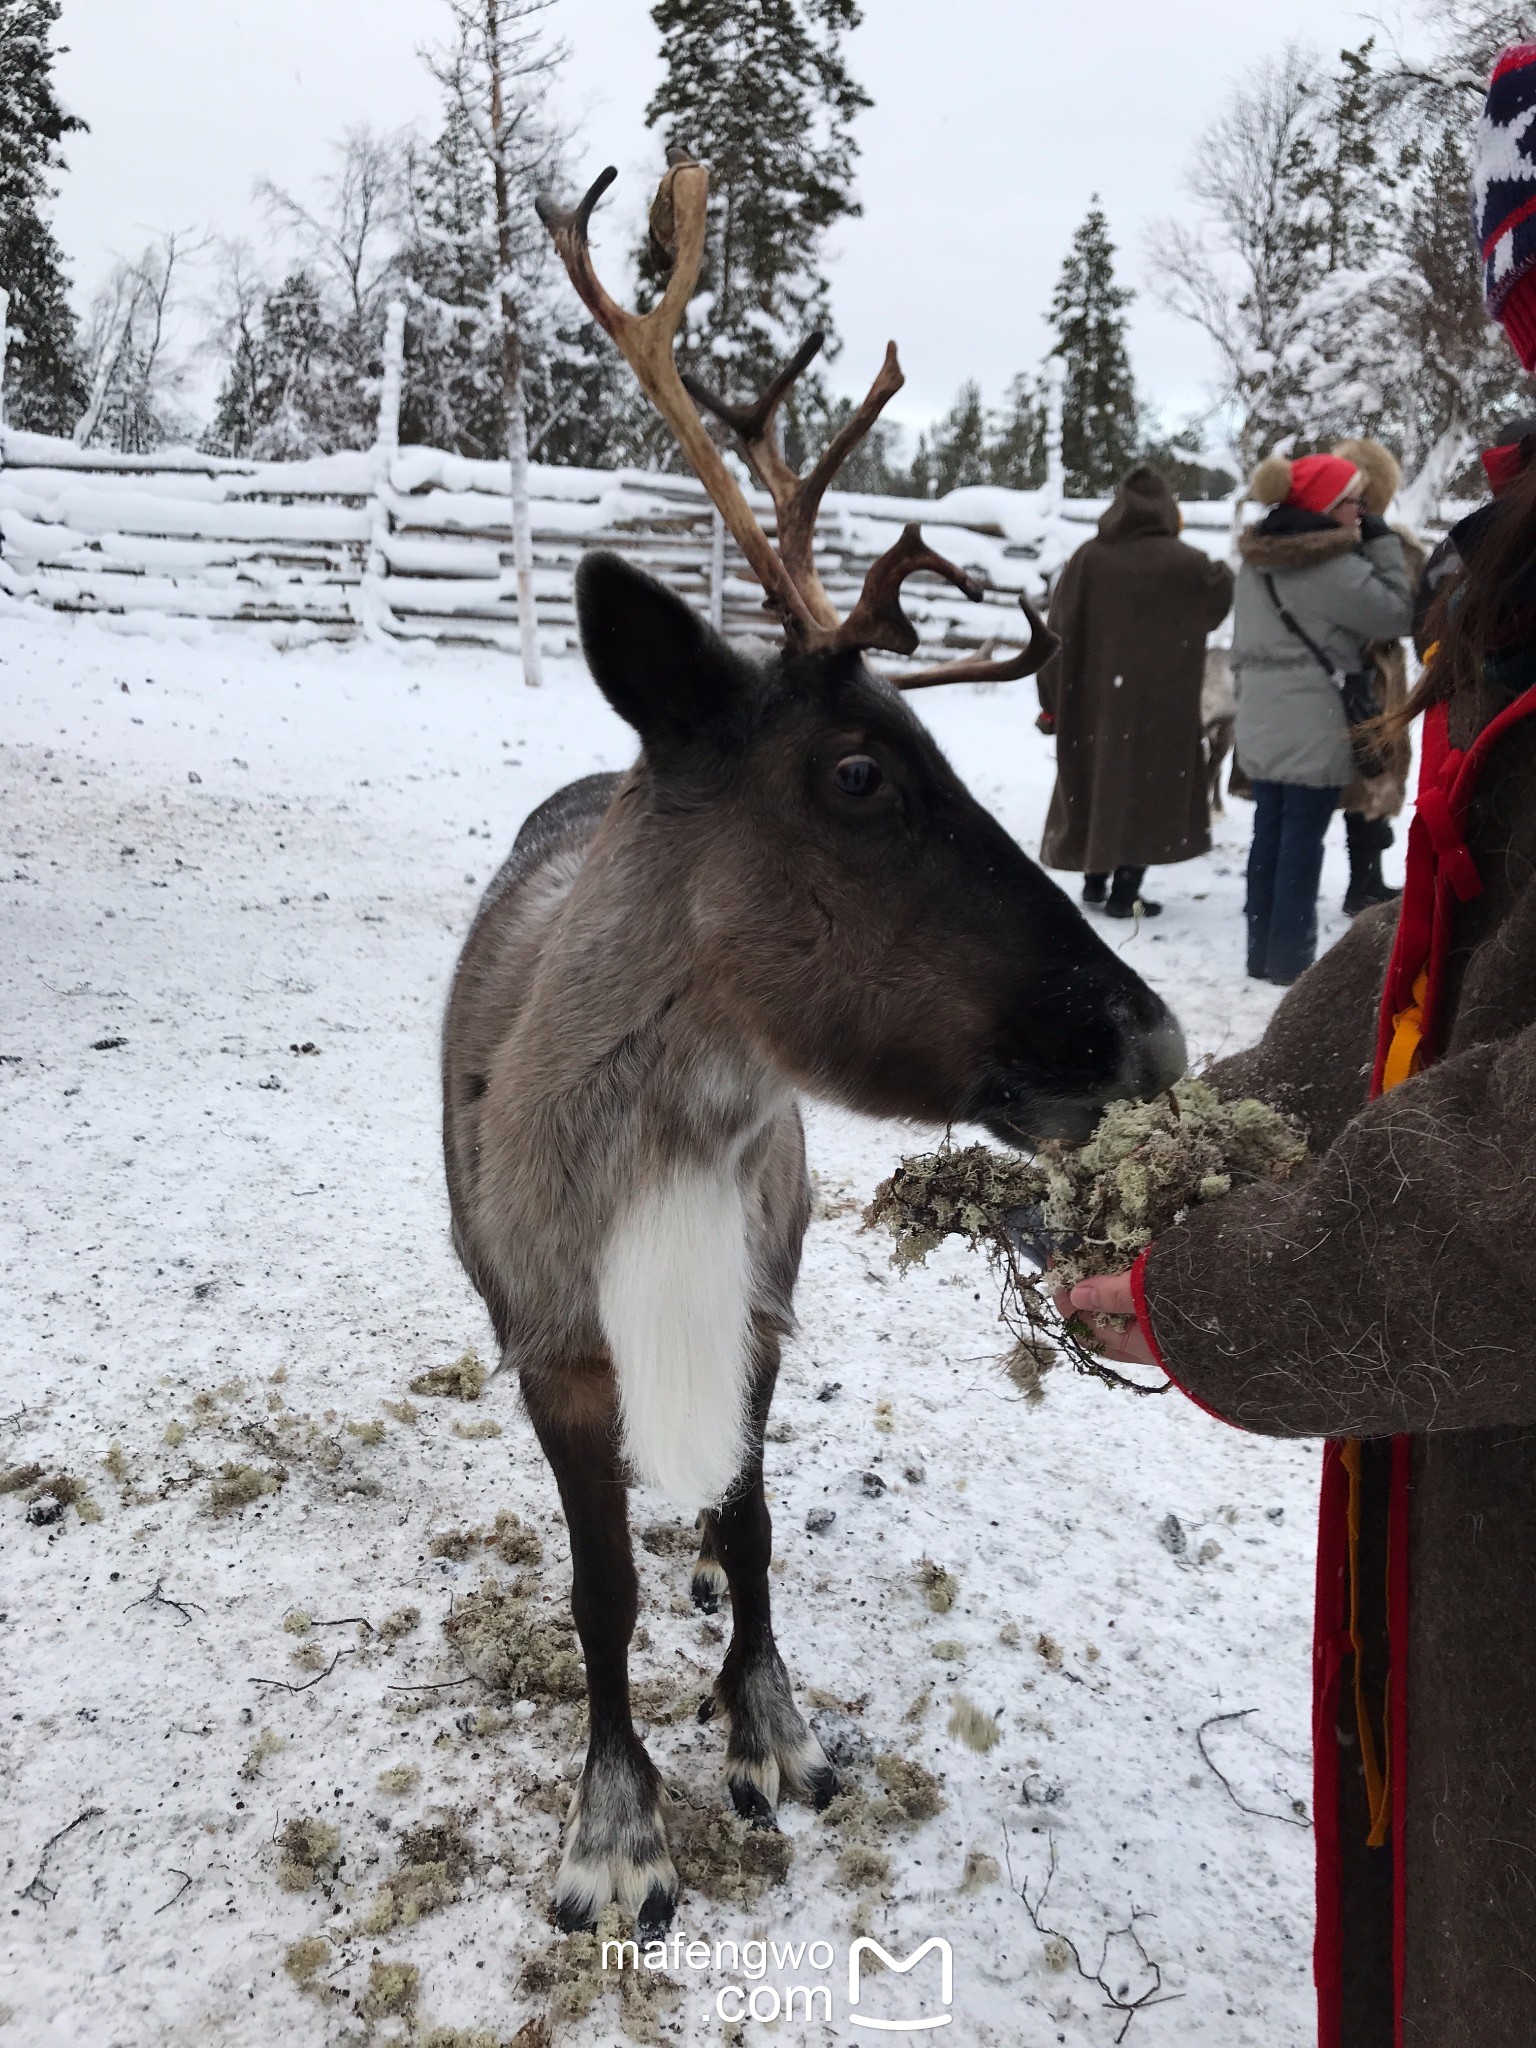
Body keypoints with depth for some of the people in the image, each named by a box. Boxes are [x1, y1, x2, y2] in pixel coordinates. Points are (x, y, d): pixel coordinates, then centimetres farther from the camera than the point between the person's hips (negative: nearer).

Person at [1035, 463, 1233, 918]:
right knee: (1143, 785, 3)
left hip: (1092, 698, 3)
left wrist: (1052, 700, 5)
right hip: (1157, 703, -3)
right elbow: (1226, 590, 11)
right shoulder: (1182, 562, -8)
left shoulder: (1088, 557, -3)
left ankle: (1095, 880, 26)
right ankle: (1124, 892, 1)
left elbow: (1059, 631, -1)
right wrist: (1222, 569, 33)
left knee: (1094, 780, 17)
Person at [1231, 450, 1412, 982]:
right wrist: (1383, 543, -2)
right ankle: (1289, 959, 4)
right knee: (1303, 837, -1)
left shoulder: (1258, 554, 11)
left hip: (1261, 716, 8)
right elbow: (1395, 615, -8)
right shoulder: (1334, 564, -15)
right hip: (1313, 723, -8)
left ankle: (1261, 953, 17)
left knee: (1269, 831, 11)